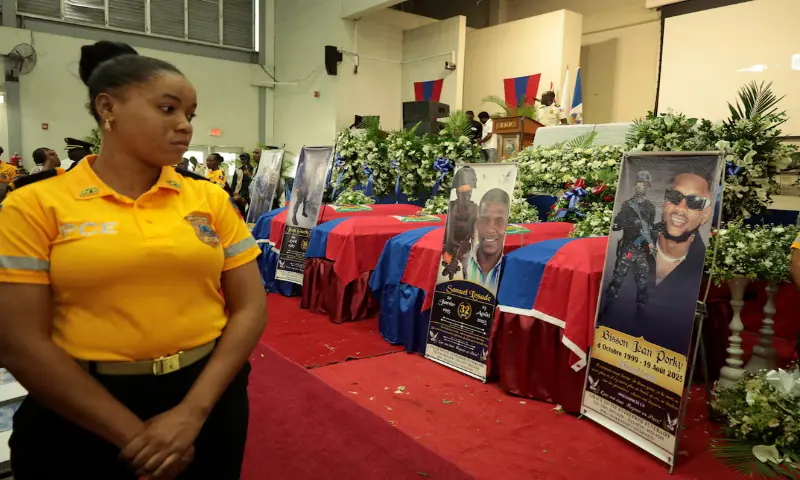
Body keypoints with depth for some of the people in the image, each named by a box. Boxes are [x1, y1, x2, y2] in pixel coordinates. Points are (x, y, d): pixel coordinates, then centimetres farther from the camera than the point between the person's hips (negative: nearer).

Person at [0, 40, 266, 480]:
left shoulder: (210, 198, 0)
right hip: (83, 418, -2)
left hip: (208, 395, 2)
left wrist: (194, 412, -11)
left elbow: (250, 307, -2)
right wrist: (132, 434, -11)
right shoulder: (36, 206, -6)